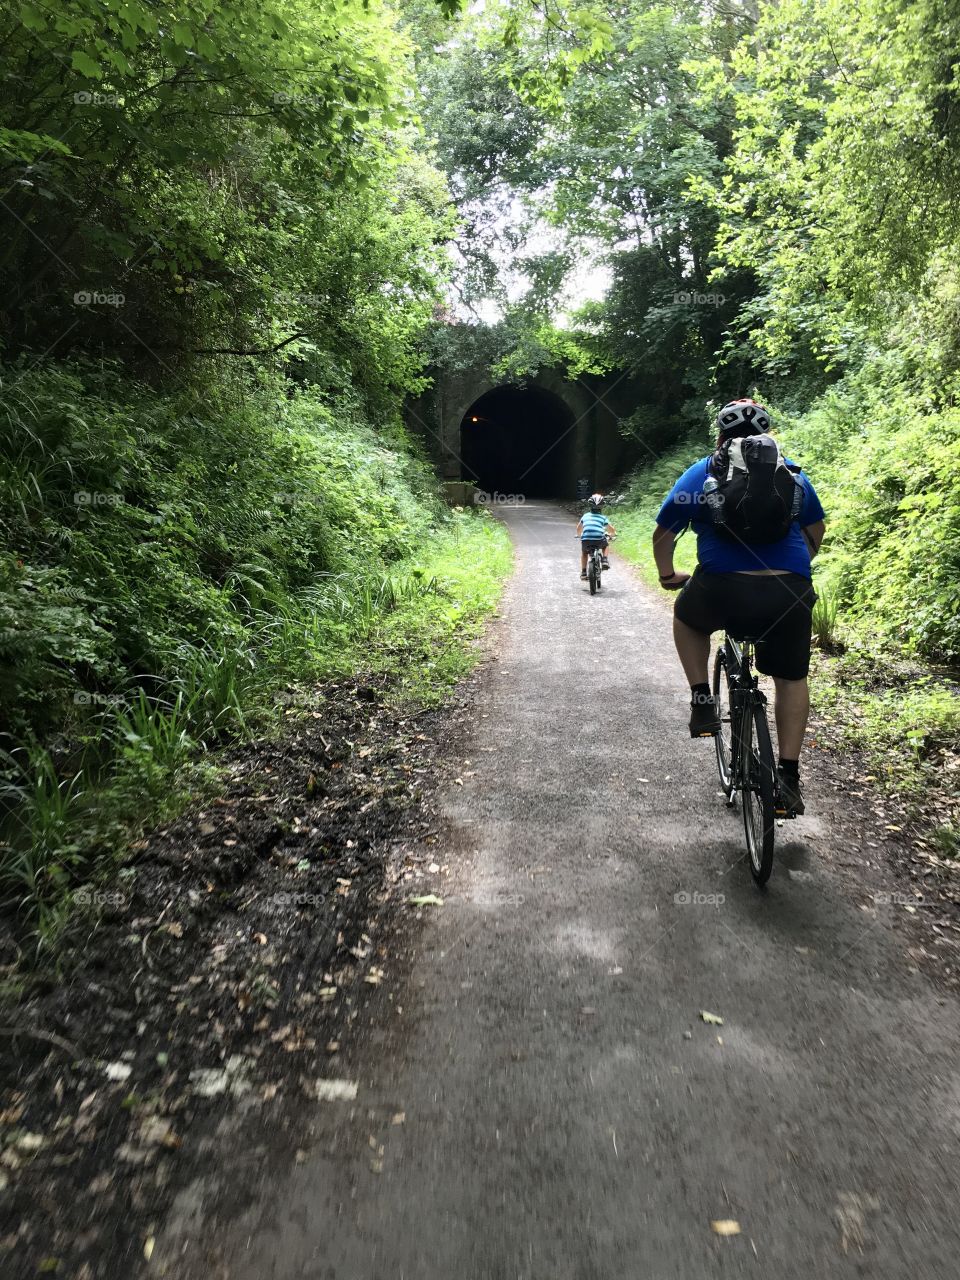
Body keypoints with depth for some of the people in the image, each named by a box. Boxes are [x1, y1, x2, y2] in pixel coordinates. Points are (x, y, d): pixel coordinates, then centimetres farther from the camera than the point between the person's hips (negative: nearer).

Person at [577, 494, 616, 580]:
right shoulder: (603, 517, 16)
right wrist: (610, 534, 41)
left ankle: (583, 572, 21)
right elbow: (612, 530, 18)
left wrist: (580, 536, 52)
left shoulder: (585, 515, 21)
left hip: (586, 540, 1)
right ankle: (605, 560, 18)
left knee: (584, 552, 31)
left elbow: (578, 529, 33)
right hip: (599, 540, -1)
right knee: (605, 543, 34)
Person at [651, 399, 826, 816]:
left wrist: (668, 576, 31)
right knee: (791, 678, 21)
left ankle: (703, 704, 21)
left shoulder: (701, 473, 13)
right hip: (790, 593, 2)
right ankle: (789, 777, 19)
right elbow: (816, 529, 31)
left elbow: (663, 534, 15)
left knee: (686, 617, 32)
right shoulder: (791, 472, 20)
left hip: (722, 590, -2)